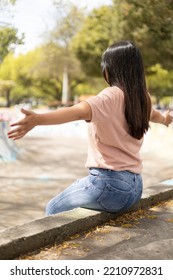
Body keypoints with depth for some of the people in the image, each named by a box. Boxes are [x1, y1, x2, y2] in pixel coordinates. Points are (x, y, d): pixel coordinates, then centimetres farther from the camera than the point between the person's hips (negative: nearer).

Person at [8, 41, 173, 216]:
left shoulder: (112, 96, -15)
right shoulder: (141, 98, 9)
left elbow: (78, 111, -35)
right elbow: (154, 115, 33)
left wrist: (38, 119, -48)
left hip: (109, 182, -8)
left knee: (53, 210, 12)